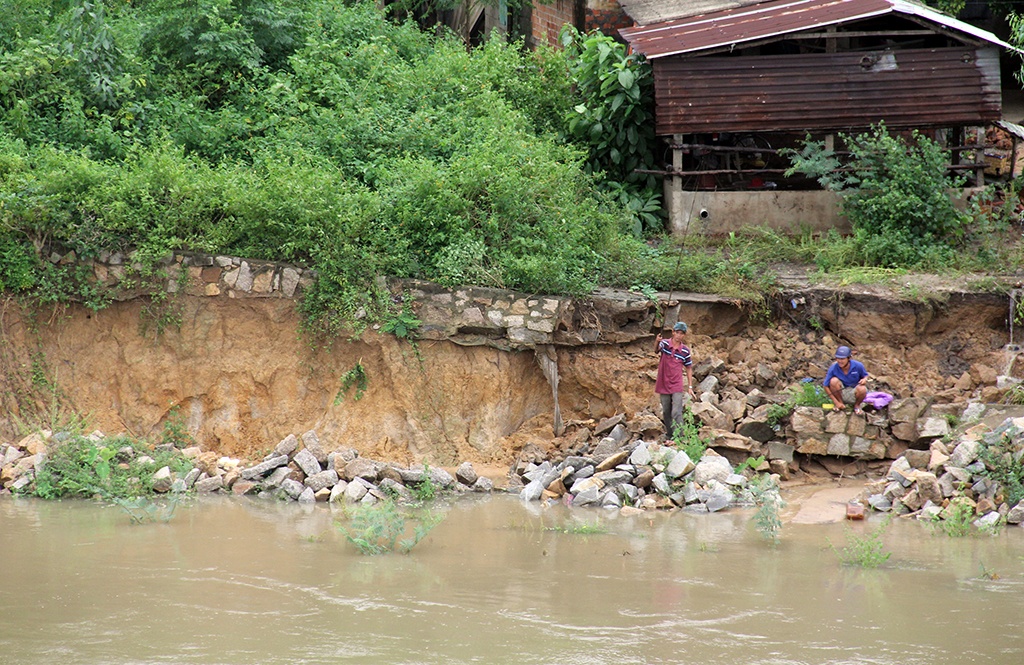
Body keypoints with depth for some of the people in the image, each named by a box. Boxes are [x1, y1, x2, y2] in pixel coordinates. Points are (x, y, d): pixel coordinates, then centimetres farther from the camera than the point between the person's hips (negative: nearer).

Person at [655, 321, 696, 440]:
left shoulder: (685, 350, -1)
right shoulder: (665, 343, -5)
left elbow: (688, 369, 8)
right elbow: (657, 349, -29)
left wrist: (690, 387, 5)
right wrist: (657, 342, -53)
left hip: (677, 386, -1)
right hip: (664, 385, 1)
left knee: (676, 413, -11)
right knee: (666, 412, 14)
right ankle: (669, 434, 30)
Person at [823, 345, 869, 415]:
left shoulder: (858, 366, -16)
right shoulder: (833, 368, -18)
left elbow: (865, 375, 3)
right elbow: (826, 386, -13)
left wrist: (865, 379, -23)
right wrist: (836, 402, -17)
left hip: (854, 394, 0)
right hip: (841, 393, 0)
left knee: (862, 389, -35)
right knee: (834, 381, -30)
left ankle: (857, 405, 0)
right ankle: (841, 402, -4)